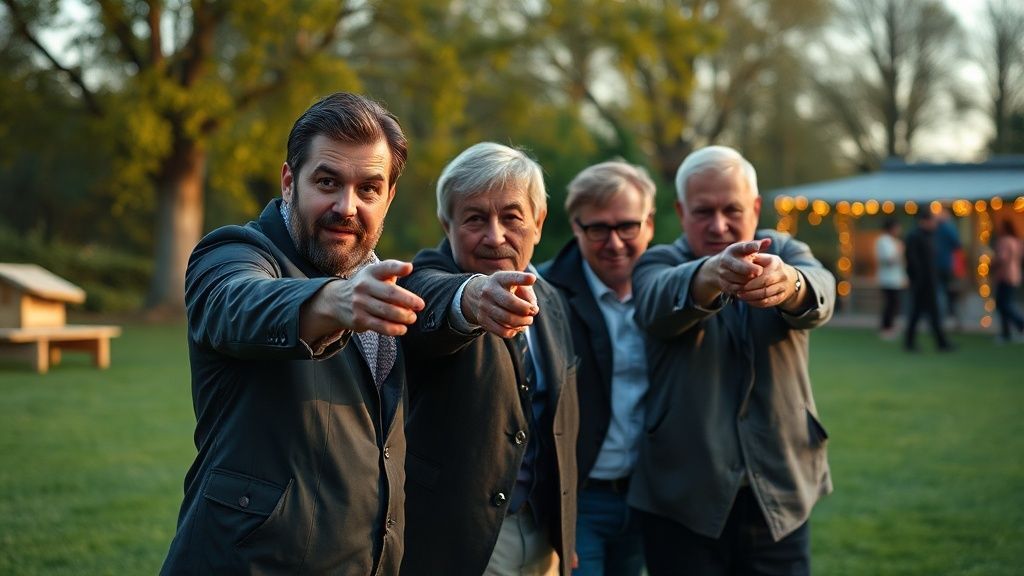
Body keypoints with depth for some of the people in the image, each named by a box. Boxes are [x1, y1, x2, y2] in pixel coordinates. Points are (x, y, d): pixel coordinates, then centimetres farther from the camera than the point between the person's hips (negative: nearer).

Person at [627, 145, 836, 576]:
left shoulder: (784, 252, 6)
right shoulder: (659, 265, 1)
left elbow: (819, 292, -19)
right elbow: (659, 303, -24)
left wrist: (788, 282, -44)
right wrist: (712, 274, -47)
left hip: (780, 493, 1)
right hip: (682, 497, -1)